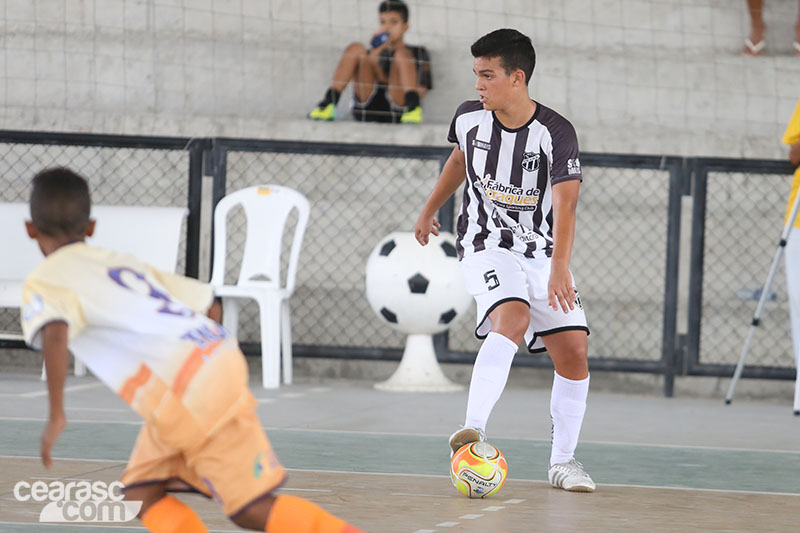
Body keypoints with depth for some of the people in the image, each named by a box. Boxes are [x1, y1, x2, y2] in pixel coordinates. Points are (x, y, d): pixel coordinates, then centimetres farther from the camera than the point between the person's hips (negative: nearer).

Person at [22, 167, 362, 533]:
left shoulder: (45, 281, 4)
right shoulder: (122, 262, 26)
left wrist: (56, 415, -15)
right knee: (140, 494, 16)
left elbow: (54, 334, -20)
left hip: (182, 393, -8)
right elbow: (210, 305, 23)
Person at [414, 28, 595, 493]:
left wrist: (560, 268, -36)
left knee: (574, 354, -5)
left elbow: (564, 206, -23)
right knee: (512, 318, -31)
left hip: (542, 253, 1)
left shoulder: (556, 133, -15)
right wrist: (430, 210, 32)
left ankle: (563, 461, 12)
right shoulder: (469, 118, -4)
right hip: (486, 247, -1)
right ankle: (474, 428, -43)